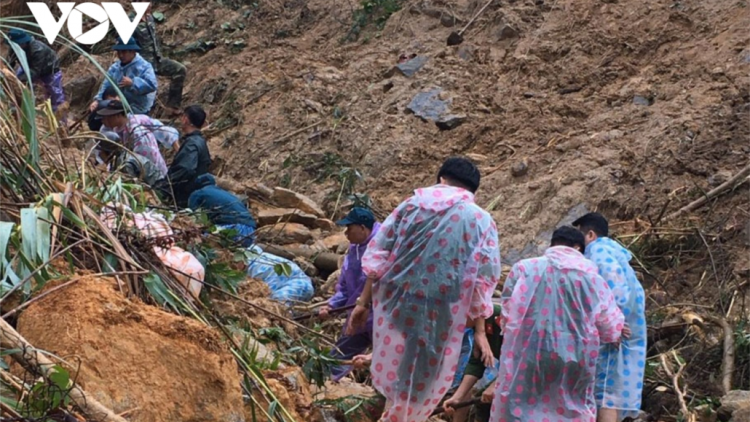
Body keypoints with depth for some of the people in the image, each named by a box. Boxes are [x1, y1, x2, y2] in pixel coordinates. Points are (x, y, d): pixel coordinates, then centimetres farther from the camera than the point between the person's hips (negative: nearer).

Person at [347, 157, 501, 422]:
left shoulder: (413, 204, 7)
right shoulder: (481, 221, 2)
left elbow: (377, 255, 4)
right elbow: (482, 281, -5)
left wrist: (364, 301, 8)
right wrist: (480, 331, -2)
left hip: (395, 306, 2)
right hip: (440, 317, -2)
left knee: (394, 370, 19)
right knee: (420, 383, 10)